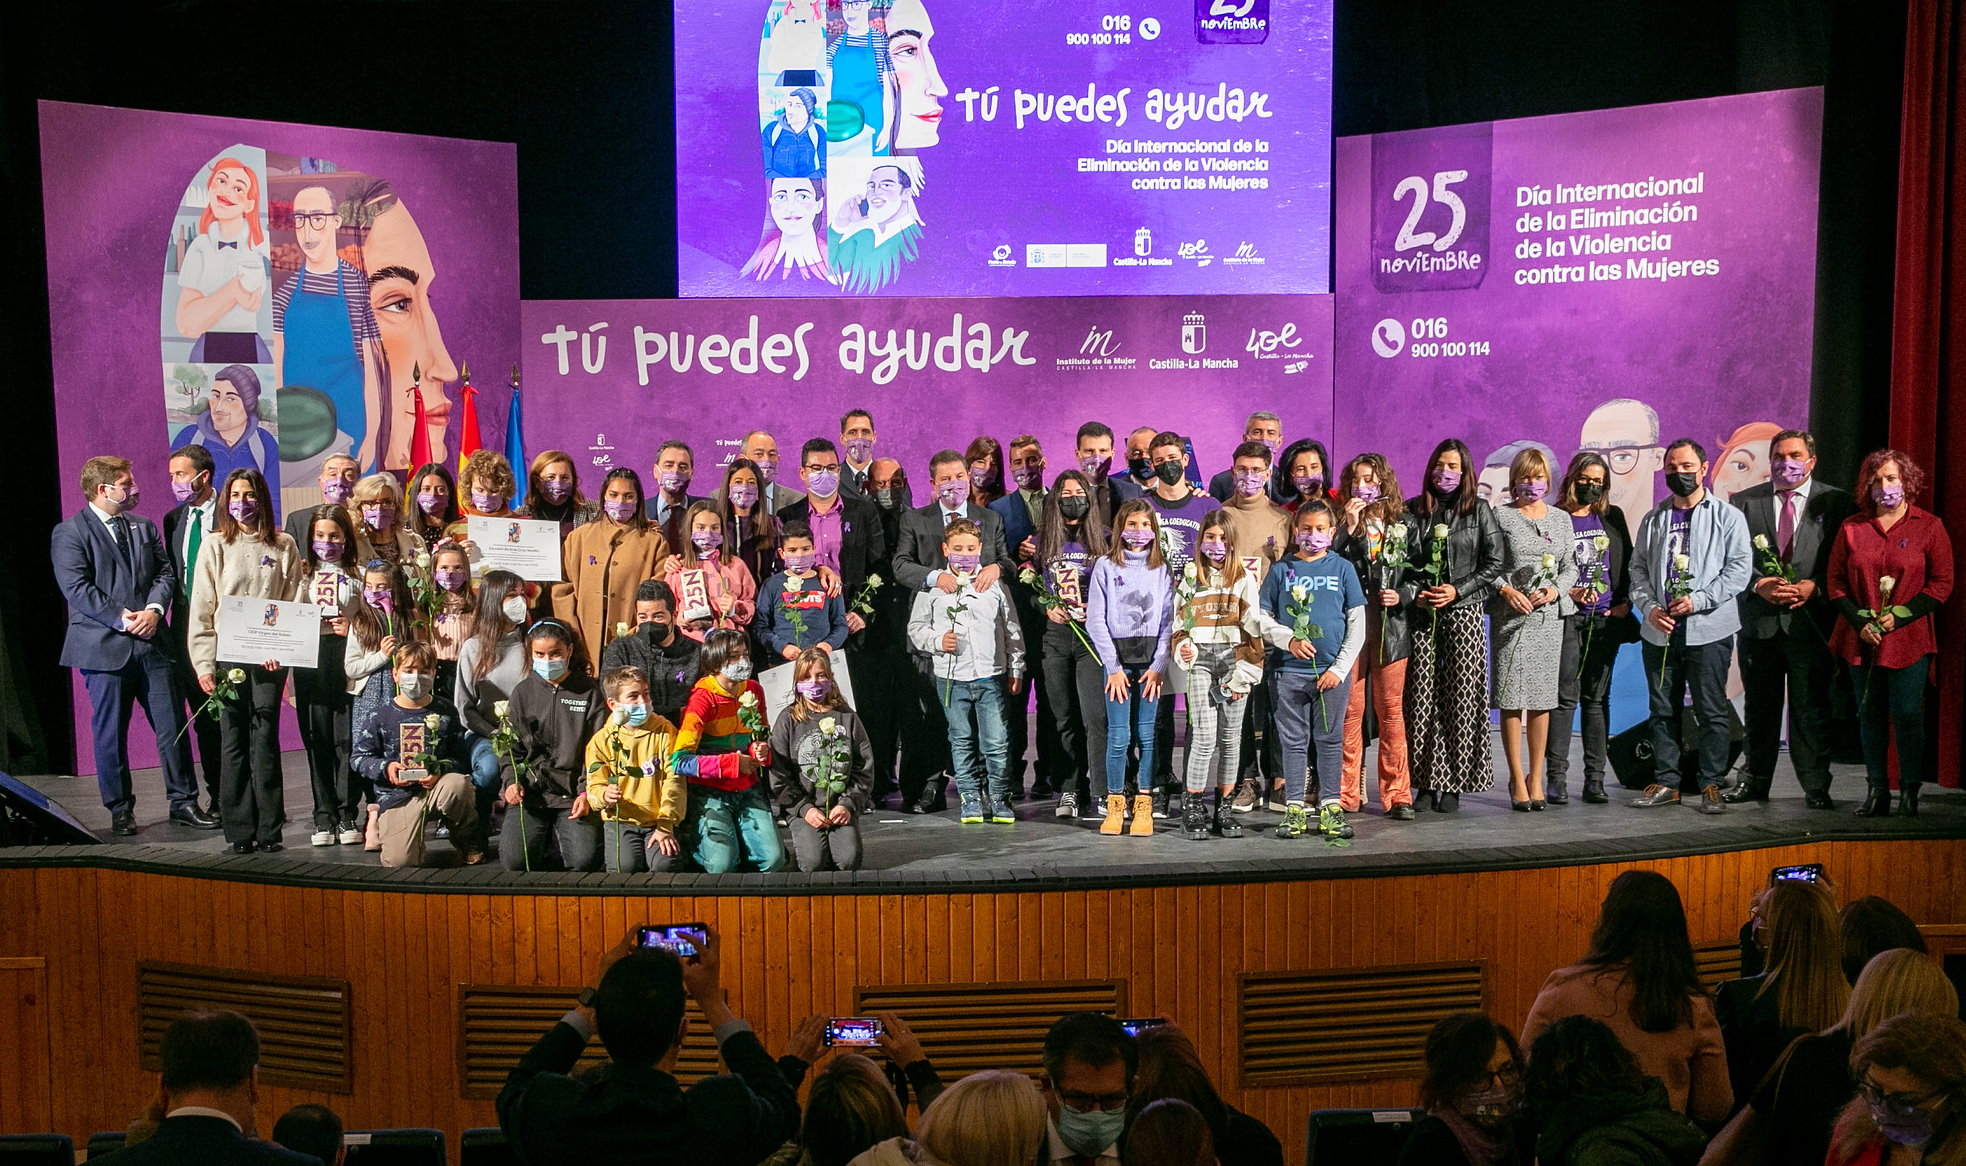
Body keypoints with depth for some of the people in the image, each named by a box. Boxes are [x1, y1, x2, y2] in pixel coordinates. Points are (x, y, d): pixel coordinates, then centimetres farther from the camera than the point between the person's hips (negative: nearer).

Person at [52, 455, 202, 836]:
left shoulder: (144, 527, 15)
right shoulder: (69, 533, -2)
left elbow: (165, 573, 10)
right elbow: (77, 588, -10)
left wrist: (154, 609, -9)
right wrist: (122, 618, -15)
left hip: (151, 644, 4)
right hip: (104, 647, -4)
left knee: (172, 725, 3)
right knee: (110, 734, 4)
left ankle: (183, 801, 12)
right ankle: (120, 809, 16)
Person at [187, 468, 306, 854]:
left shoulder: (283, 547, 8)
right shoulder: (214, 547, 7)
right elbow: (201, 610, 4)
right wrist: (204, 665, -4)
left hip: (269, 658, 0)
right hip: (227, 657, 0)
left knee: (265, 740, -1)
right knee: (233, 741, 0)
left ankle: (268, 830, 4)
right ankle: (240, 832, 5)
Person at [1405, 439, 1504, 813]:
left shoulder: (1480, 511, 6)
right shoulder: (1413, 511, 10)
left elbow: (1494, 563, 2)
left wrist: (1457, 591, -8)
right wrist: (1414, 595, -7)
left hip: (1464, 613, -1)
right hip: (1421, 614, 1)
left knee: (1461, 697, -3)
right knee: (1421, 697, -2)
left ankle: (1454, 785, 2)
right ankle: (1425, 783, 4)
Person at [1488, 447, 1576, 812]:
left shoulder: (1561, 518, 14)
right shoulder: (1500, 516, 3)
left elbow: (1570, 567, 14)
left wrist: (1554, 591, -4)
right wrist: (1506, 590, -14)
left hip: (1549, 615, 3)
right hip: (1510, 615, -3)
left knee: (1542, 698, 4)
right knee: (1511, 698, -5)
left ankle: (1536, 778, 12)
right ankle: (1517, 779, 2)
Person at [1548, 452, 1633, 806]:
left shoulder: (1613, 518, 13)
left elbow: (1628, 563, 16)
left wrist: (1625, 602, 4)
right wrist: (1569, 592, -14)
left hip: (1606, 618, 4)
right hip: (1567, 617, -4)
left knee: (1597, 698, 5)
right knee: (1564, 697, -6)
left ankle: (1595, 779, 7)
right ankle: (1557, 777, -4)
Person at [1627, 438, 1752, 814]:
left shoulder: (1727, 517, 2)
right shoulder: (1653, 519, 14)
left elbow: (1740, 568, -5)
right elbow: (1638, 568, 12)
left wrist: (1698, 600, -15)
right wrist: (1649, 607, -5)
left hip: (1708, 629, -4)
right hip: (1659, 629, 4)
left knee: (1712, 711, 0)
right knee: (1663, 710, 8)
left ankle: (1712, 784, 7)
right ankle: (1665, 782, 14)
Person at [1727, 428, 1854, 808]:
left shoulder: (1836, 503, 4)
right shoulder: (1744, 502, 8)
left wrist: (1812, 586, -13)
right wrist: (1759, 585, -13)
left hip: (1811, 620, -2)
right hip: (1759, 620, 2)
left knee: (1811, 708, 0)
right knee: (1760, 707, 10)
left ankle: (1816, 788, 9)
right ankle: (1756, 782, 20)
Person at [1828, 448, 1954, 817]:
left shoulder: (1929, 526, 2)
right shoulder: (1851, 528, 8)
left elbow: (1941, 583, -1)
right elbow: (1836, 582, 8)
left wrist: (1897, 616, -11)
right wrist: (1860, 621, -7)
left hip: (1908, 639, -3)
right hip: (1861, 640, 3)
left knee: (1908, 715, -5)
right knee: (1870, 715, 6)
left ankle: (1909, 793, 5)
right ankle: (1876, 791, 13)